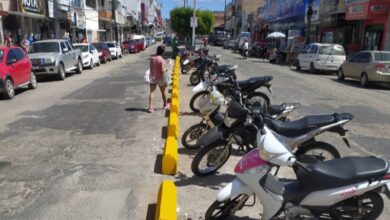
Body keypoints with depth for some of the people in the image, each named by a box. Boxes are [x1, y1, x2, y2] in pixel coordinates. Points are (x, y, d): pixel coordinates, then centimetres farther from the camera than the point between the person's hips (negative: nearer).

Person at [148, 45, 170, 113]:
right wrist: (165, 68, -2)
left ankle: (150, 107, -12)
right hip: (160, 78, -3)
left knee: (151, 92, -1)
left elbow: (151, 68, 8)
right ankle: (165, 105, 34)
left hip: (152, 77, 4)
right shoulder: (162, 60, -18)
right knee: (163, 92, 16)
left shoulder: (152, 58, 0)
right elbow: (162, 71, -21)